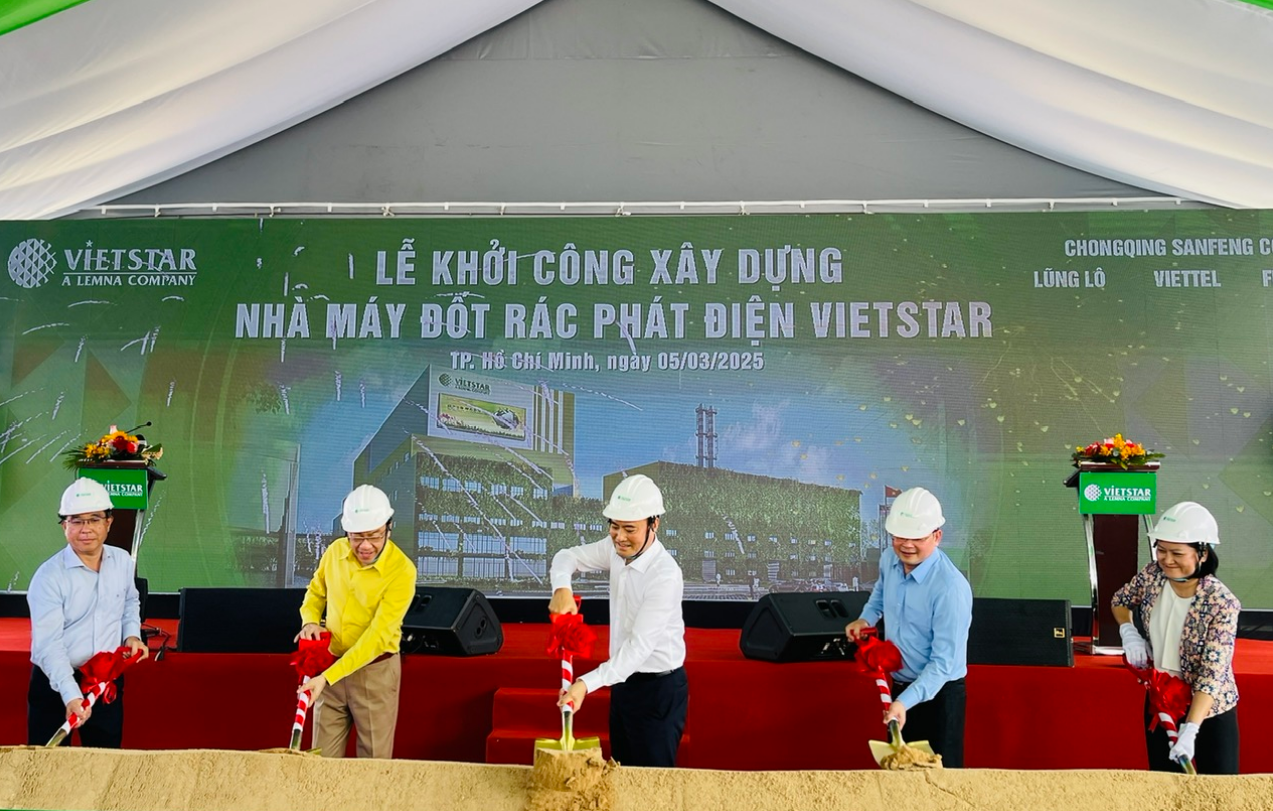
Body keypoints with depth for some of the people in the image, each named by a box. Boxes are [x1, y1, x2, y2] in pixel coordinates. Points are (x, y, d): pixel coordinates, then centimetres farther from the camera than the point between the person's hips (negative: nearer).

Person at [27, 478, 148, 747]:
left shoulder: (123, 561, -1)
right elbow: (49, 645, -23)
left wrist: (132, 634, 2)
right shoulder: (49, 577, -17)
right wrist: (71, 695, -33)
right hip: (55, 682, -4)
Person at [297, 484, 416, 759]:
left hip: (375, 671, -4)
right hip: (329, 666, 4)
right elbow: (316, 592, 16)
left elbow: (377, 636, -23)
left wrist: (327, 677, -27)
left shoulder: (402, 571, -21)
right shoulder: (335, 551, -4)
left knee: (374, 762, 6)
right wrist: (310, 621, -5)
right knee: (323, 758, 10)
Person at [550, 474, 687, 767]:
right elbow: (567, 557, 9)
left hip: (659, 689, -8)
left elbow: (640, 646, -30)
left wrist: (586, 684, -37)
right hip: (623, 680, 8)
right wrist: (561, 589, -15)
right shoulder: (616, 549, -5)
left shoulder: (665, 575, -27)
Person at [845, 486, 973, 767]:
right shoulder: (889, 559, -6)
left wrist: (905, 702, -36)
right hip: (899, 687, 7)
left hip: (938, 693, -7)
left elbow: (943, 662, -28)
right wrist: (867, 617, 6)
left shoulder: (951, 588, -29)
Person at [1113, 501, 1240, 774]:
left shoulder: (1222, 604, -26)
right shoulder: (1152, 575, -12)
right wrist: (1128, 632, -10)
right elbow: (1121, 600, 10)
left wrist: (1190, 729, -35)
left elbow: (1212, 673, -29)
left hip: (1210, 712, -4)